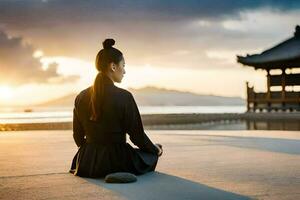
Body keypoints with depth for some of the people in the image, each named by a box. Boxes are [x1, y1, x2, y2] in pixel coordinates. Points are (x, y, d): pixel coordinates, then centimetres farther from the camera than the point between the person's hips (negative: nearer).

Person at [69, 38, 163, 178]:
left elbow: (78, 137, 7)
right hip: (116, 163, -5)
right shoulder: (124, 97, -17)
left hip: (86, 166, 6)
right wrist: (155, 149, 10)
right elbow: (137, 134, -10)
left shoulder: (81, 97, -1)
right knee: (152, 155, 22)